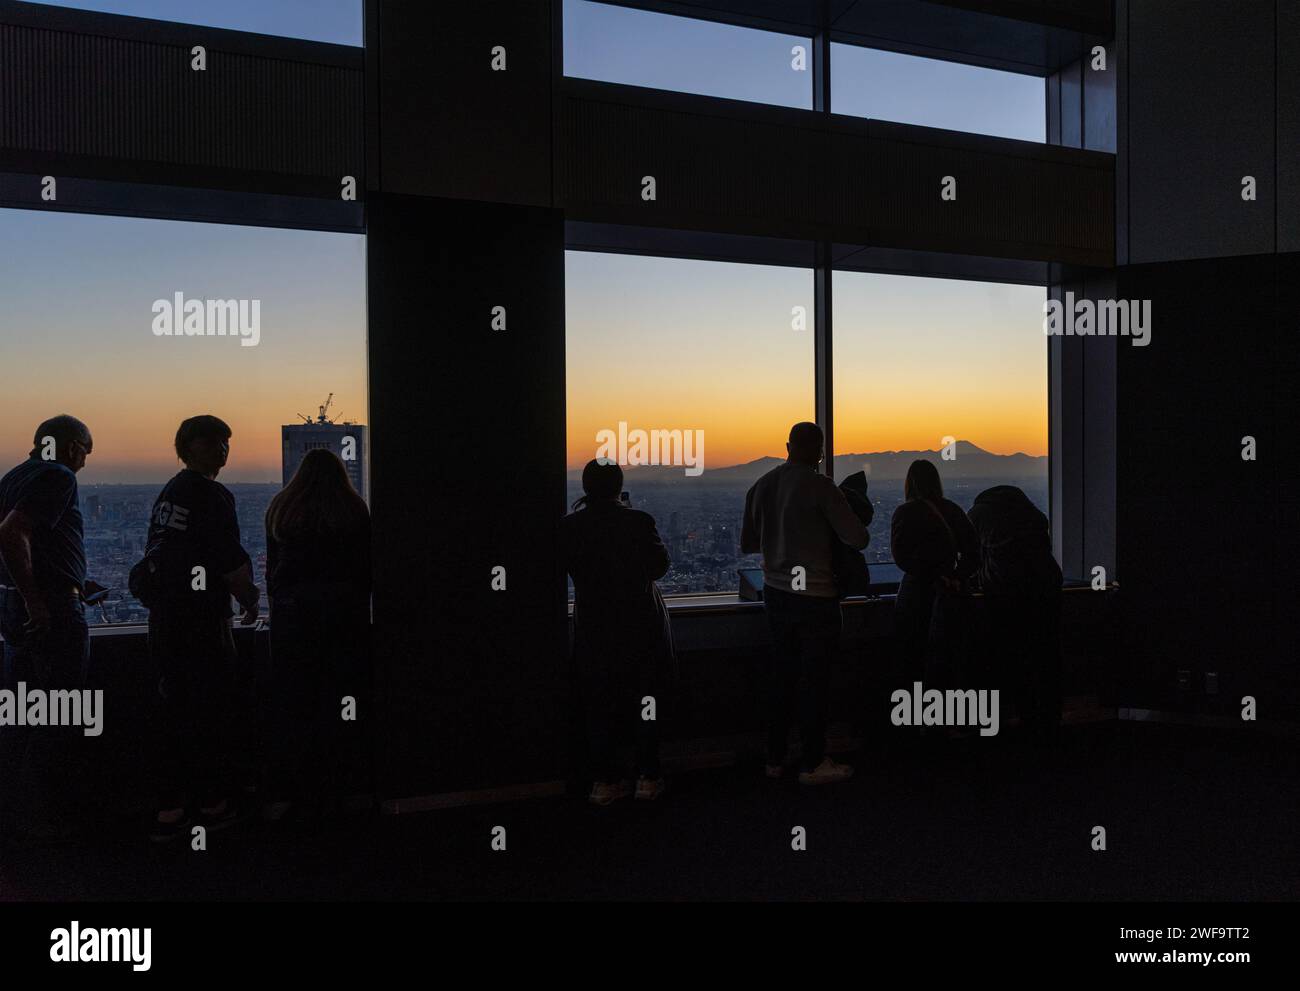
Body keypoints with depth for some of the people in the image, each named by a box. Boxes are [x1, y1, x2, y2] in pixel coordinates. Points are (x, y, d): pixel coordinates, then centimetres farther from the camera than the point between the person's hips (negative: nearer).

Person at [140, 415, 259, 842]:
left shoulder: (167, 493, 13)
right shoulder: (211, 495, -13)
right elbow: (232, 563, -18)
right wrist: (250, 600, 1)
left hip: (163, 618, 8)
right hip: (202, 619, -8)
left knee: (172, 708, 11)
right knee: (213, 709, 3)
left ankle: (169, 808, 14)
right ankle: (214, 803, 11)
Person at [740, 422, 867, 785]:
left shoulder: (761, 486, 3)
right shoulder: (820, 486, -14)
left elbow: (747, 544, 13)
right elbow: (858, 538, -15)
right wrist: (829, 527, 5)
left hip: (776, 593, 6)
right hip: (815, 597, -6)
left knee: (781, 675, 14)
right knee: (814, 679, 3)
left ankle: (775, 759, 21)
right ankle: (812, 764, 10)